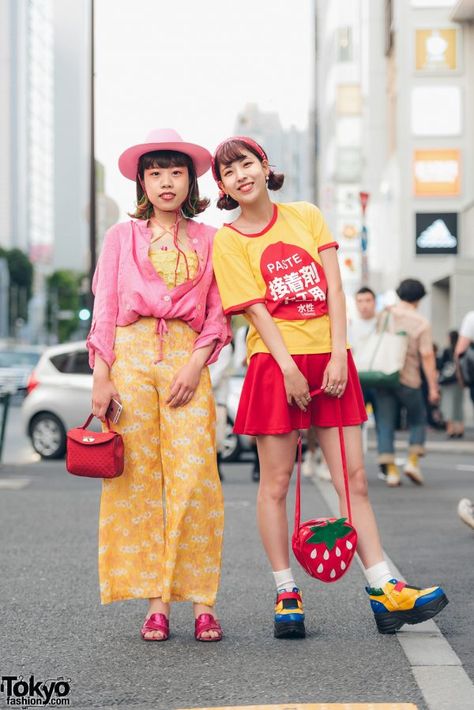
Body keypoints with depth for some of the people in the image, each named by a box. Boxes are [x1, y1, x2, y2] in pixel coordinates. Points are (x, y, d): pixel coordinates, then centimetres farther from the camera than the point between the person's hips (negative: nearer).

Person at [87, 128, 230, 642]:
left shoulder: (207, 240, 12)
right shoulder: (122, 237, 13)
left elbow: (219, 313, 8)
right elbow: (104, 309, 8)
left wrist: (196, 365, -6)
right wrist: (102, 375, -2)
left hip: (186, 357, -1)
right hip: (130, 354, 1)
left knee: (194, 476, -10)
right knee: (136, 478, -4)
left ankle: (202, 602, -5)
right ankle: (155, 604, 0)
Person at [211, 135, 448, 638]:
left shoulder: (306, 216, 9)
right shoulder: (228, 241, 1)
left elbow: (333, 288, 2)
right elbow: (257, 310, -8)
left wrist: (336, 356, -8)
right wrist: (289, 369, -17)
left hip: (330, 359, 3)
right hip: (275, 363, -2)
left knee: (353, 477, 2)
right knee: (276, 481, 1)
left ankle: (383, 589, 3)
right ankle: (286, 595, 9)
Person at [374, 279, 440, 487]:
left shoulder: (384, 315, 4)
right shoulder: (421, 323, -7)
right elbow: (427, 356, -10)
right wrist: (433, 386, -9)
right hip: (408, 379, -3)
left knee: (385, 424, 5)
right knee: (417, 420, 16)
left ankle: (391, 470, -1)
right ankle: (412, 461, 2)